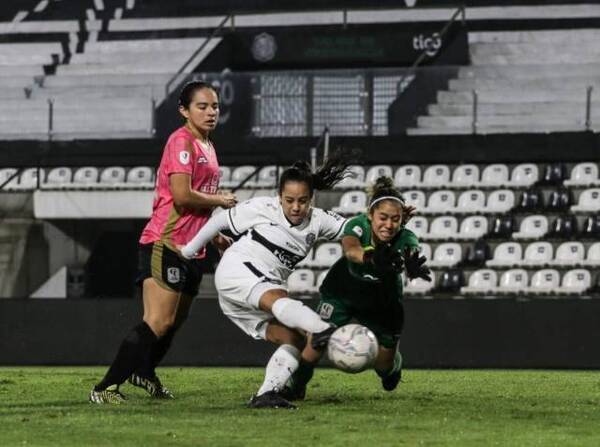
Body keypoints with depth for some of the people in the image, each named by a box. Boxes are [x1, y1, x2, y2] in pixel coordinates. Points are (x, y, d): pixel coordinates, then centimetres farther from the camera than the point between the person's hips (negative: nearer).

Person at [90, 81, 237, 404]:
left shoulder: (207, 146, 18)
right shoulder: (182, 141, -12)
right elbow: (182, 196, -22)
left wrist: (216, 236, 27)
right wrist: (220, 201, -9)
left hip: (191, 249, 10)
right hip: (165, 244, -10)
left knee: (174, 322, 22)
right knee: (158, 323, -18)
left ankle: (144, 372, 43)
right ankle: (105, 389, -19)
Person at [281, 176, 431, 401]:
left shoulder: (406, 239, -32)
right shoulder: (358, 225, -34)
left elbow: (412, 261, -54)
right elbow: (350, 249, -57)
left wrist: (414, 267, -80)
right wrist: (371, 257, -80)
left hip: (382, 300, 1)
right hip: (344, 290, -1)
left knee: (384, 362, 3)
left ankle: (394, 366, 41)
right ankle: (296, 384, 6)